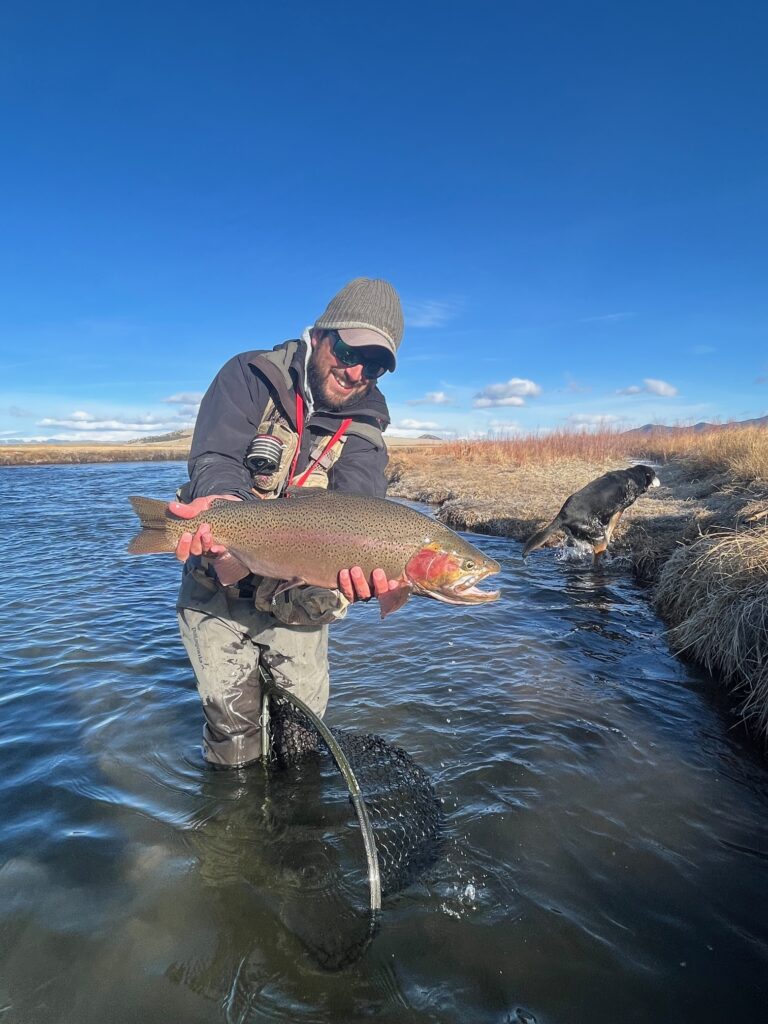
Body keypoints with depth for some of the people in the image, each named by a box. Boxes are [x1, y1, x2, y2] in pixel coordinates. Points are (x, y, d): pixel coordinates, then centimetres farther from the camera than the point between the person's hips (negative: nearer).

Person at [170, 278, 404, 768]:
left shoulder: (364, 429, -6)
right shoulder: (249, 376, -11)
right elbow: (217, 457, -24)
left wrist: (364, 564, -46)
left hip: (299, 594, 2)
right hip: (220, 586, -1)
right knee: (232, 715, 9)